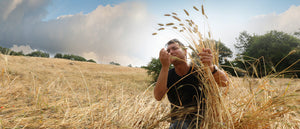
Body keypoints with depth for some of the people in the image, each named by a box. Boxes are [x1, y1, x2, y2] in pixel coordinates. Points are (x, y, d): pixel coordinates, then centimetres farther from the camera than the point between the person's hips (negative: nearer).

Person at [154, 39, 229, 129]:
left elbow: (224, 83, -17)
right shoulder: (167, 75, 2)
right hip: (179, 120, -1)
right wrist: (165, 66, -26)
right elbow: (158, 96, -17)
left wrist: (211, 67, -38)